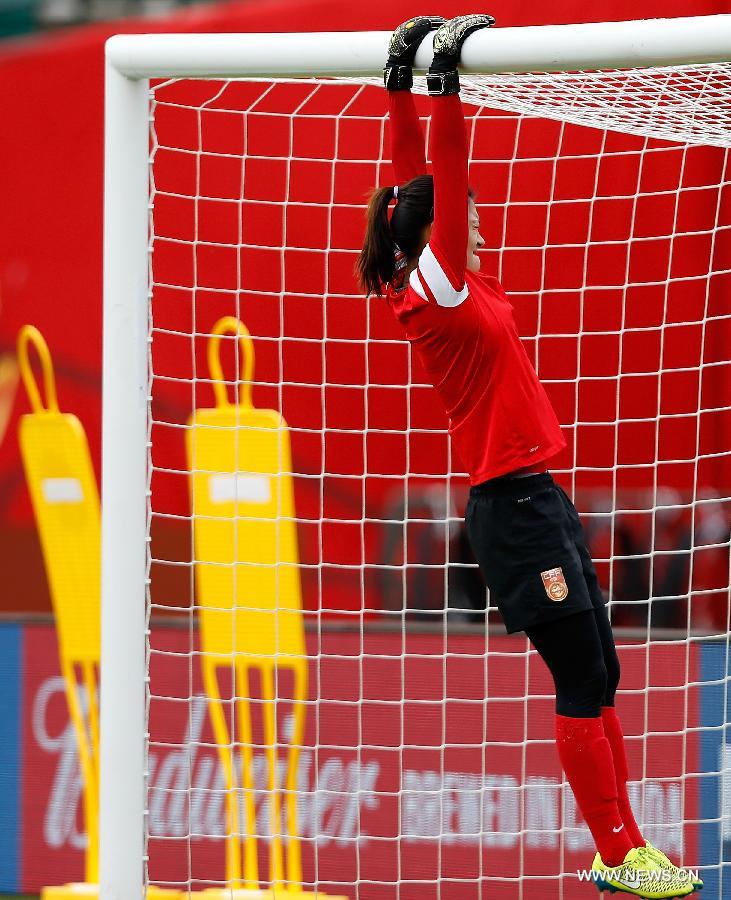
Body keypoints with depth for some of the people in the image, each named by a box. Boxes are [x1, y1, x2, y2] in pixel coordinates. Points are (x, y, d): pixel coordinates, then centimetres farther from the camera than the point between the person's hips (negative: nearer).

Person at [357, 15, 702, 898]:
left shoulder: (431, 280, 8)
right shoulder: (440, 286, -14)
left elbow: (419, 180, 13)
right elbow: (447, 186, -21)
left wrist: (404, 82, 12)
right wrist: (444, 86, -24)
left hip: (529, 500, 10)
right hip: (515, 504, -10)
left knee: (598, 678, 11)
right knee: (583, 683, -6)